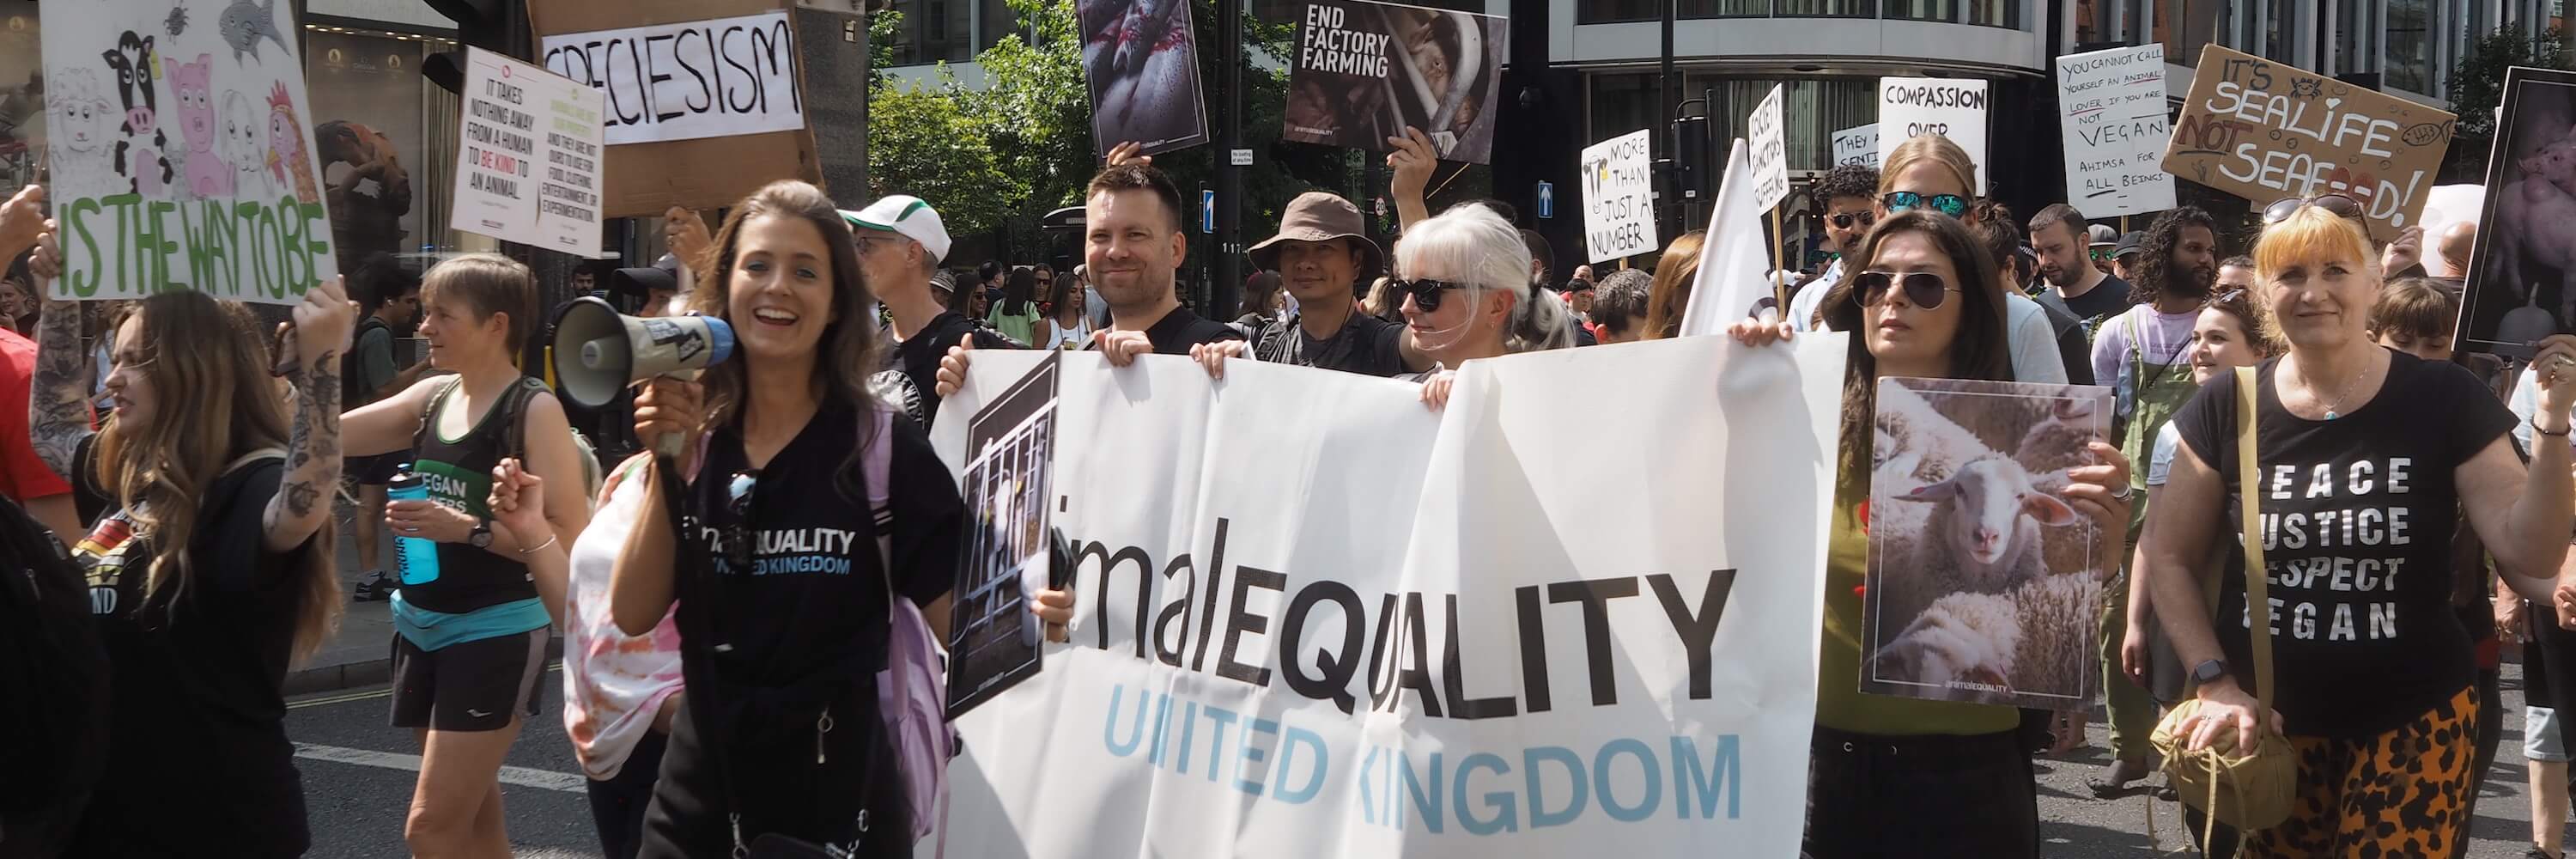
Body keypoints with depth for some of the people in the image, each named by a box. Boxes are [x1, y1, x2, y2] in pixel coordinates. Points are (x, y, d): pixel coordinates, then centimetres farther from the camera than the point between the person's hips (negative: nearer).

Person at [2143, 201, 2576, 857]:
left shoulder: (2445, 400, -6)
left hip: (2412, 726, -1)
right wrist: (2215, 684, -7)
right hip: (2268, 724, 2)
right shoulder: (2225, 409, -2)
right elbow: (2169, 559, 4)